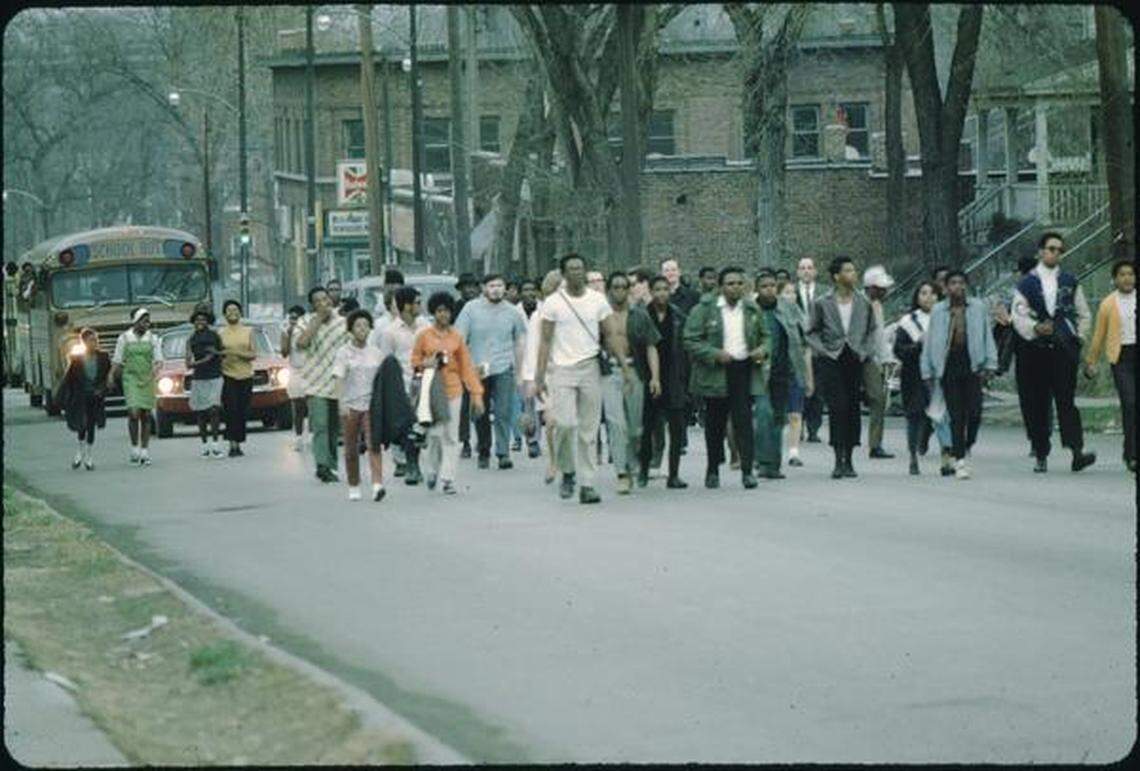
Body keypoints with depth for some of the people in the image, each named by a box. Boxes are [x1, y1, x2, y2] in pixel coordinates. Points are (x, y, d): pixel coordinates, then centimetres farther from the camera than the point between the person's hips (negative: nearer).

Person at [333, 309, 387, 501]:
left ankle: (377, 484, -26)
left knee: (374, 444, -14)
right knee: (351, 448, 6)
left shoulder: (376, 353, 9)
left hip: (372, 404, 1)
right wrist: (341, 403, -20)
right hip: (351, 405, -1)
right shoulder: (343, 353, 0)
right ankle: (354, 487, 19)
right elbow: (339, 379, -9)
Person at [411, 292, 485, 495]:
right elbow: (415, 362, 10)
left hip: (453, 389, 2)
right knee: (435, 434, -7)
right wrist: (425, 364, -13)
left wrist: (476, 394, 2)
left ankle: (447, 479, 2)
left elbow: (466, 366, 6)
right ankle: (432, 472, 17)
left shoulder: (456, 337, 7)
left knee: (451, 437, -1)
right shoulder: (424, 336, 2)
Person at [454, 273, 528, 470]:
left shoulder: (512, 312, 8)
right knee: (481, 415, 7)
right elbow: (459, 339, 2)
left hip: (504, 368, 0)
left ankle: (503, 453, -8)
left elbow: (520, 342, 15)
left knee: (503, 413, -9)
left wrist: (519, 372, 14)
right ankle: (483, 453, 19)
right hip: (477, 370, 0)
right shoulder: (471, 309, 2)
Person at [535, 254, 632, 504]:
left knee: (588, 431, 3)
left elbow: (612, 335, 7)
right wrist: (539, 377, -5)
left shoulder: (598, 301, 5)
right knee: (565, 423, -16)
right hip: (563, 370, -2)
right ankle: (567, 472, 6)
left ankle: (586, 484, 7)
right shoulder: (553, 303, 1)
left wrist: (625, 366, -3)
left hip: (591, 369, 2)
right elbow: (545, 341, 1)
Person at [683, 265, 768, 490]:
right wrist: (715, 354, -18)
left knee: (744, 421, -8)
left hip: (744, 370, 2)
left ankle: (747, 470, -8)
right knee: (715, 423, 8)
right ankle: (713, 470, 22)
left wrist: (763, 350, -2)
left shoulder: (752, 309, 8)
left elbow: (764, 336, 20)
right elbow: (691, 341, -7)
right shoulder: (705, 309, -4)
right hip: (715, 374, -2)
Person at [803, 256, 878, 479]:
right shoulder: (822, 304, 1)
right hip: (830, 361, -3)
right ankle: (838, 460, -10)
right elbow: (810, 333, 7)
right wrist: (823, 351, -6)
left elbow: (871, 330, 18)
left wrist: (865, 350, 3)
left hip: (854, 361, 3)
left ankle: (848, 460, 11)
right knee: (837, 408, -12)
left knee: (853, 409, 3)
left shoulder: (863, 303, 8)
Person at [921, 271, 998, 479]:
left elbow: (987, 336, 8)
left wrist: (990, 365, 0)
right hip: (949, 367, 0)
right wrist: (928, 372, 7)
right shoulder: (938, 312, 7)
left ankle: (967, 446, 21)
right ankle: (959, 461, 1)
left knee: (974, 413, -7)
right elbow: (930, 343, 10)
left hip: (972, 367, 0)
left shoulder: (978, 308, 6)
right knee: (956, 416, -1)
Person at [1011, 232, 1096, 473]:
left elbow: (1084, 314, 21)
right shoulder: (1027, 284, 6)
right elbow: (1019, 317, -1)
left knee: (1066, 399, -12)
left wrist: (1077, 336, 9)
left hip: (1065, 348, 0)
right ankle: (1041, 455, 10)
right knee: (1039, 405, 2)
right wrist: (1036, 328, -18)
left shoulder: (1070, 282, 12)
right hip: (1037, 350, 0)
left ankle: (1077, 451, -22)